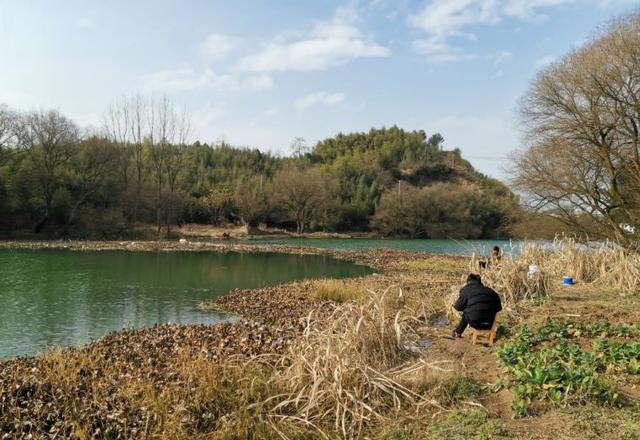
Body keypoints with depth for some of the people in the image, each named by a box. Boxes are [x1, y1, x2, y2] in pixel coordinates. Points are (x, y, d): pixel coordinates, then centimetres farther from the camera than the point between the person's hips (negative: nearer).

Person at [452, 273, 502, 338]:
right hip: (489, 324, 4)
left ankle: (458, 332, 36)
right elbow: (498, 308, 12)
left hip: (475, 323, -4)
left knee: (466, 313, 27)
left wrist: (454, 305, 23)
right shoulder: (490, 291, 11)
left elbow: (459, 306, 0)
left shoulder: (466, 290, -1)